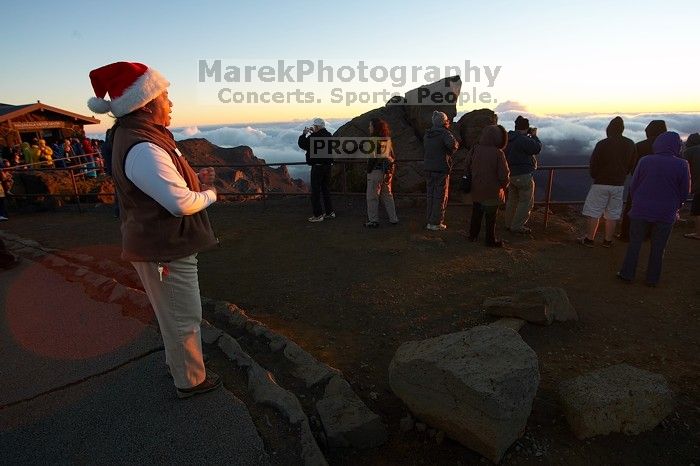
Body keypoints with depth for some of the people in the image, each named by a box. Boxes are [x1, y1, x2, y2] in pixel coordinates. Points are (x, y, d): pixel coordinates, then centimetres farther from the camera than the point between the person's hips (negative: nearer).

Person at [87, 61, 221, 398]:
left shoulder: (140, 136, 7)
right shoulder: (142, 149, -27)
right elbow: (182, 203, -32)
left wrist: (195, 180, -1)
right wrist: (209, 194, -11)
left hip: (163, 243, 11)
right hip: (165, 249, -11)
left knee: (174, 313, 27)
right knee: (183, 317, 6)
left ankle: (176, 361, 48)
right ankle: (190, 380, 25)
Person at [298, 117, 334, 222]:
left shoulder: (314, 137, -16)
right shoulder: (329, 136, 9)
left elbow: (302, 144, -9)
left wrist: (304, 134, 5)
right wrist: (314, 132, 20)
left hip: (317, 166, -8)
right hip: (328, 165, 8)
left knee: (315, 191, -1)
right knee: (326, 189, 16)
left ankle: (318, 215, 0)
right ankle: (329, 212, 21)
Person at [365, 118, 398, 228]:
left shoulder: (375, 139, -13)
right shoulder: (387, 139, 11)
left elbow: (373, 157, -17)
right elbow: (392, 156, 15)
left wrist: (368, 170, -13)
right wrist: (392, 166, 21)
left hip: (376, 170, -8)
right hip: (387, 170, 9)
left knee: (372, 197, -1)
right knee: (388, 195, 16)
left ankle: (373, 221, 2)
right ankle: (393, 219, 20)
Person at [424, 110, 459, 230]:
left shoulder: (427, 134, 10)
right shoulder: (444, 132, -12)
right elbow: (453, 144, -29)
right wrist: (451, 151, -8)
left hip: (429, 169, 7)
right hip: (441, 169, -6)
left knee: (430, 195, 15)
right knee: (440, 196, 2)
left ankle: (429, 220, 20)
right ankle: (436, 223, 4)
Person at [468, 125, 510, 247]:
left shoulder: (476, 149, -8)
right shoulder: (498, 153, -21)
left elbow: (468, 165, 6)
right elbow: (504, 174, -17)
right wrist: (504, 185, 4)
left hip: (476, 190, 5)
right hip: (492, 191, -4)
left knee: (476, 213, 20)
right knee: (491, 217, 10)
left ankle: (473, 235, 32)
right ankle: (490, 240, 21)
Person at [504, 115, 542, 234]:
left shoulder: (508, 139, 6)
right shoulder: (524, 140, -22)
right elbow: (537, 148, -12)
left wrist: (530, 136, 11)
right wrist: (534, 136, 1)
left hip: (510, 174, 9)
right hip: (523, 175, -9)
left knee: (512, 200, 18)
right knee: (526, 202, 2)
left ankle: (509, 224, 26)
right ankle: (517, 226, 4)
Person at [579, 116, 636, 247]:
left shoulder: (602, 144, -13)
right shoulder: (630, 145, 1)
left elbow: (593, 164, -7)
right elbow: (631, 164, 9)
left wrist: (594, 176, 12)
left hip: (601, 183, -4)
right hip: (619, 185, 4)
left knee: (593, 213, 3)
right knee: (612, 214, 10)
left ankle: (589, 239, 7)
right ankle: (608, 241, 17)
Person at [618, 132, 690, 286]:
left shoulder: (645, 161, -8)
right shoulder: (682, 165, -9)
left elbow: (633, 186, -1)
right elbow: (685, 192, -1)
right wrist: (675, 207, 16)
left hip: (641, 211, 0)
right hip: (666, 214, 0)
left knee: (634, 243, 12)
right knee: (658, 248, 10)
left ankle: (627, 274, 15)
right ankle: (652, 279, 19)